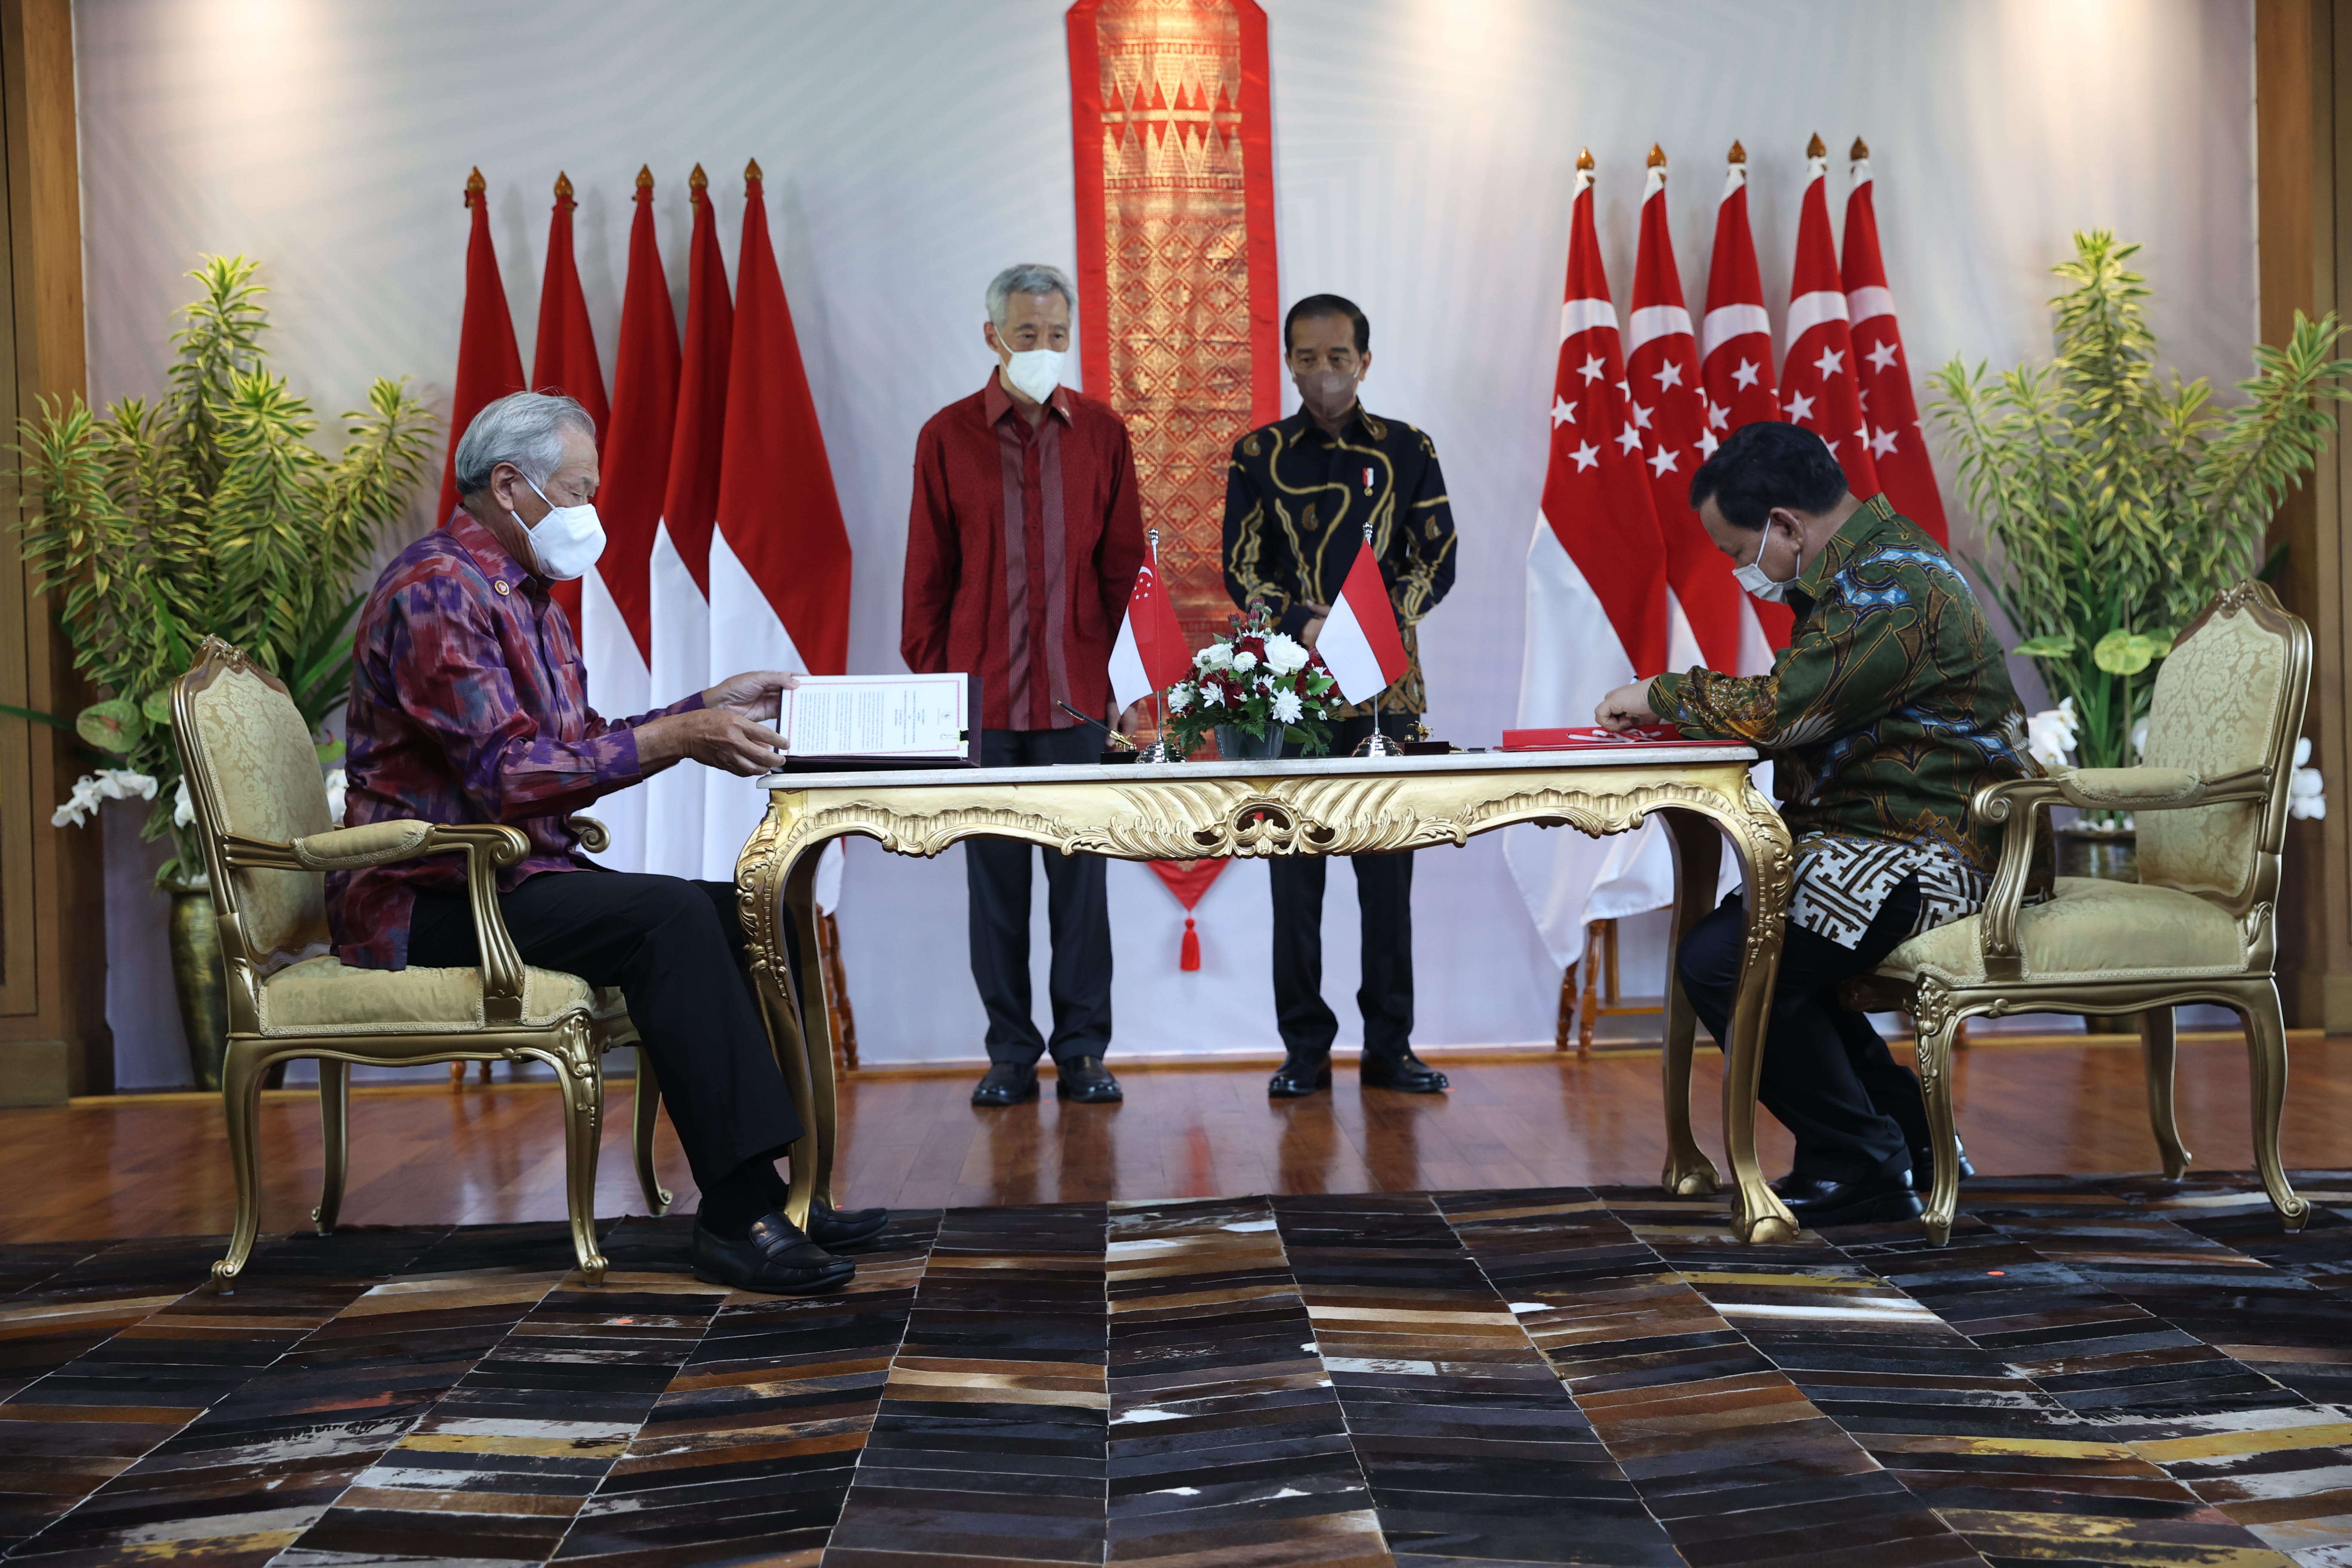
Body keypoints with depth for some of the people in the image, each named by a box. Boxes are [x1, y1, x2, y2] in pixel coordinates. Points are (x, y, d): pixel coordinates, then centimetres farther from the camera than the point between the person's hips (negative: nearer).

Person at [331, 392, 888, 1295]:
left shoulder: (522, 594, 18)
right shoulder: (437, 589, -15)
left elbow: (578, 749, 20)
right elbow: (507, 777, -23)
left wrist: (708, 706, 11)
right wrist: (676, 738, -23)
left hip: (509, 874, 10)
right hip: (429, 899, -10)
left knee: (732, 915, -4)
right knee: (669, 916, -27)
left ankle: (753, 1193, -6)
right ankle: (738, 1219, -28)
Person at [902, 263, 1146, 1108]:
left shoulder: (1101, 432, 6)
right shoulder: (948, 436, 4)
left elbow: (1124, 560, 9)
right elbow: (927, 571, 6)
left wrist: (1111, 660, 2)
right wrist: (927, 679, 3)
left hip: (1077, 691, 0)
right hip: (981, 691, 0)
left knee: (1080, 873, 2)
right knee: (996, 877, 5)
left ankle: (1083, 1050, 11)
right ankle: (1011, 1053, 14)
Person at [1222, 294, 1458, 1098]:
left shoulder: (1406, 450, 8)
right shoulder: (1259, 455, 6)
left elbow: (1437, 560, 4)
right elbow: (1240, 569, 2)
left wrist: (1383, 624, -14)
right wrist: (1305, 624, -15)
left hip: (1386, 685, 1)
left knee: (1388, 864, 3)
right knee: (1296, 869, 2)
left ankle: (1389, 1046, 12)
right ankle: (1304, 1047, 10)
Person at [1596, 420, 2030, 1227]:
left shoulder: (1892, 585, -18)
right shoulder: (1862, 570, 16)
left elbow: (1780, 707, -26)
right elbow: (1793, 710, 18)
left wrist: (1662, 694, -10)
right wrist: (1673, 708, 2)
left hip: (1928, 853, -11)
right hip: (1874, 837, 11)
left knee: (1723, 964, -21)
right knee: (1754, 941, 20)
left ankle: (1859, 1173, -6)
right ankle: (1903, 1134, 20)